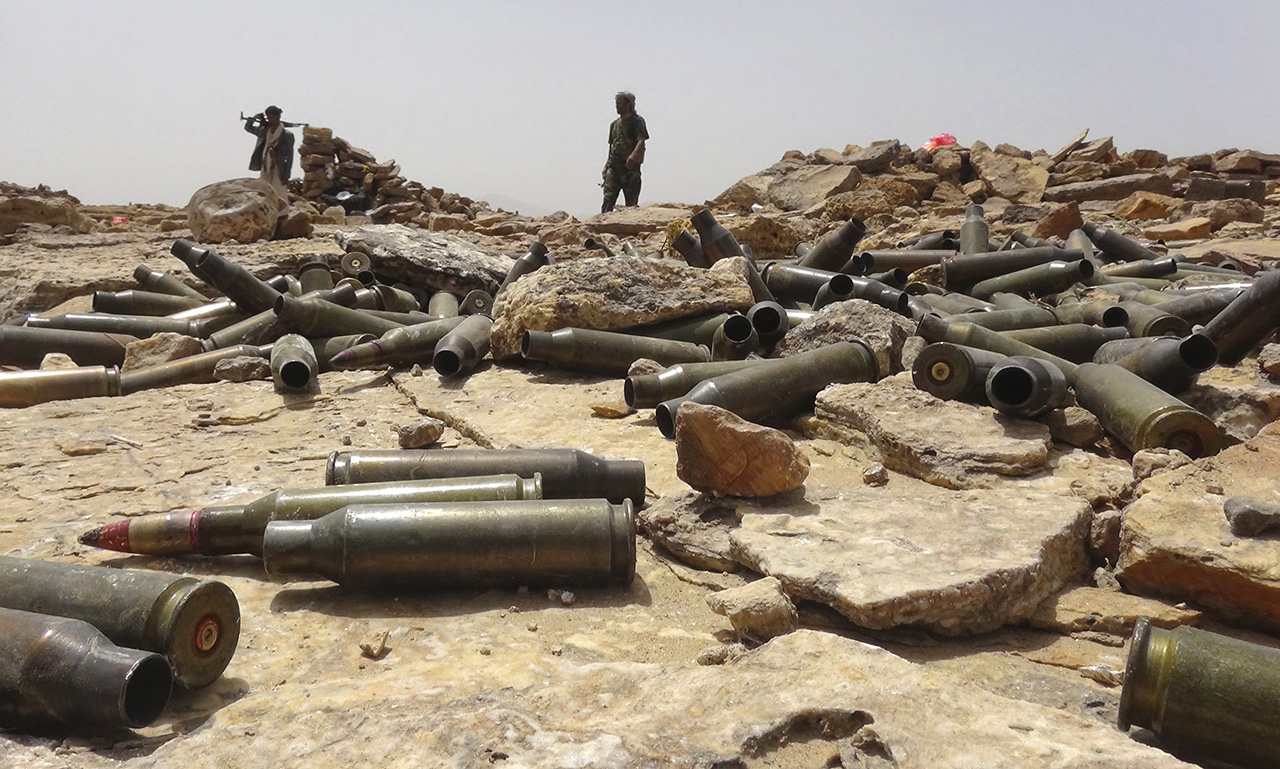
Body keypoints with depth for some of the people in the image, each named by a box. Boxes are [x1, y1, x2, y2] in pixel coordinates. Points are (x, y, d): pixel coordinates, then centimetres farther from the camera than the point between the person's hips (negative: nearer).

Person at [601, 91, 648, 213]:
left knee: (631, 202, -1)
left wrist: (634, 155, -36)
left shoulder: (637, 121, -2)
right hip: (614, 166, 5)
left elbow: (641, 141, -17)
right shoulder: (614, 124, 18)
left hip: (631, 167, -5)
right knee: (608, 198, -9)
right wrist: (608, 164, 19)